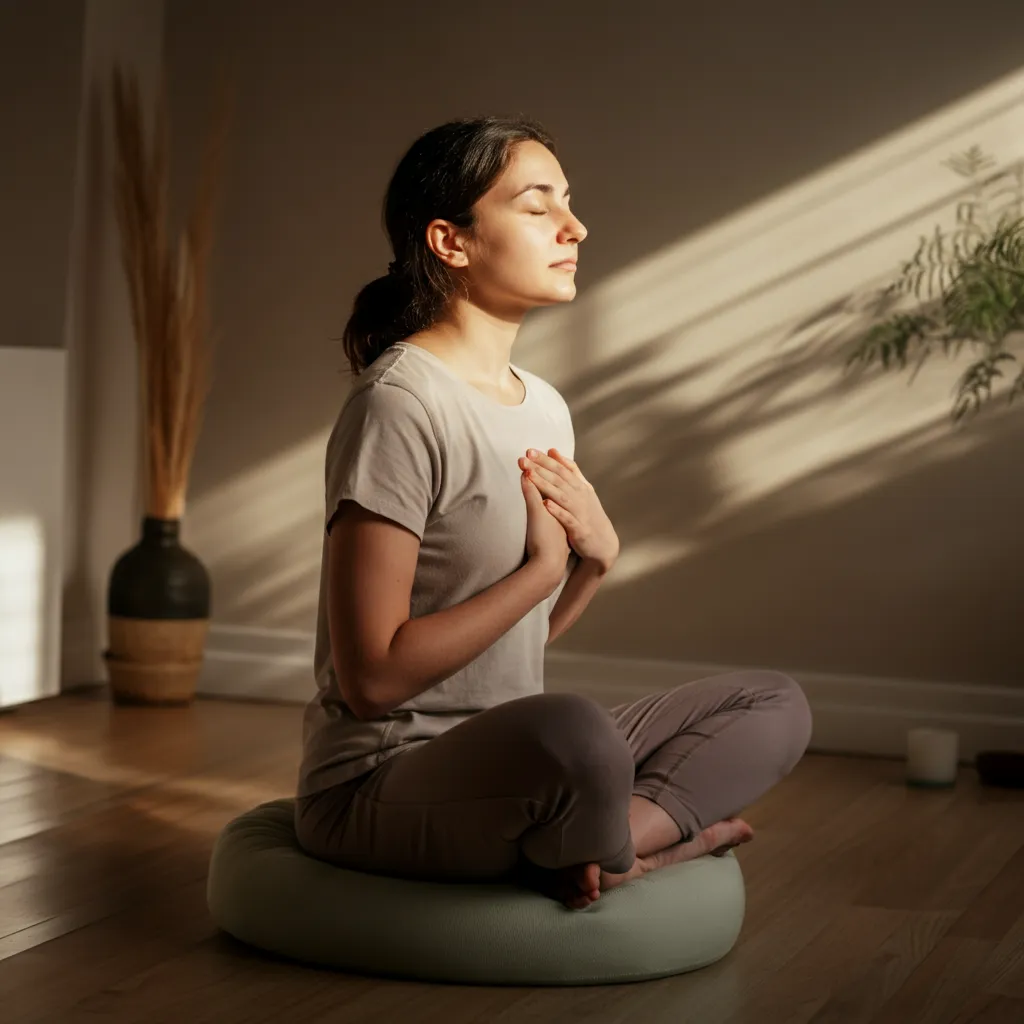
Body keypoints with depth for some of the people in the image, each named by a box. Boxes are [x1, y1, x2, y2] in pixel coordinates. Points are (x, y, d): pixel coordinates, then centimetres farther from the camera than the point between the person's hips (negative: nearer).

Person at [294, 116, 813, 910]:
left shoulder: (545, 407, 11)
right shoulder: (400, 405, -16)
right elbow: (371, 676, -22)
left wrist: (597, 555, -2)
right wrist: (542, 566, -14)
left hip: (509, 765, 9)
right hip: (380, 782, -9)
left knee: (775, 706, 8)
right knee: (575, 732, -39)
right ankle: (663, 826, -7)